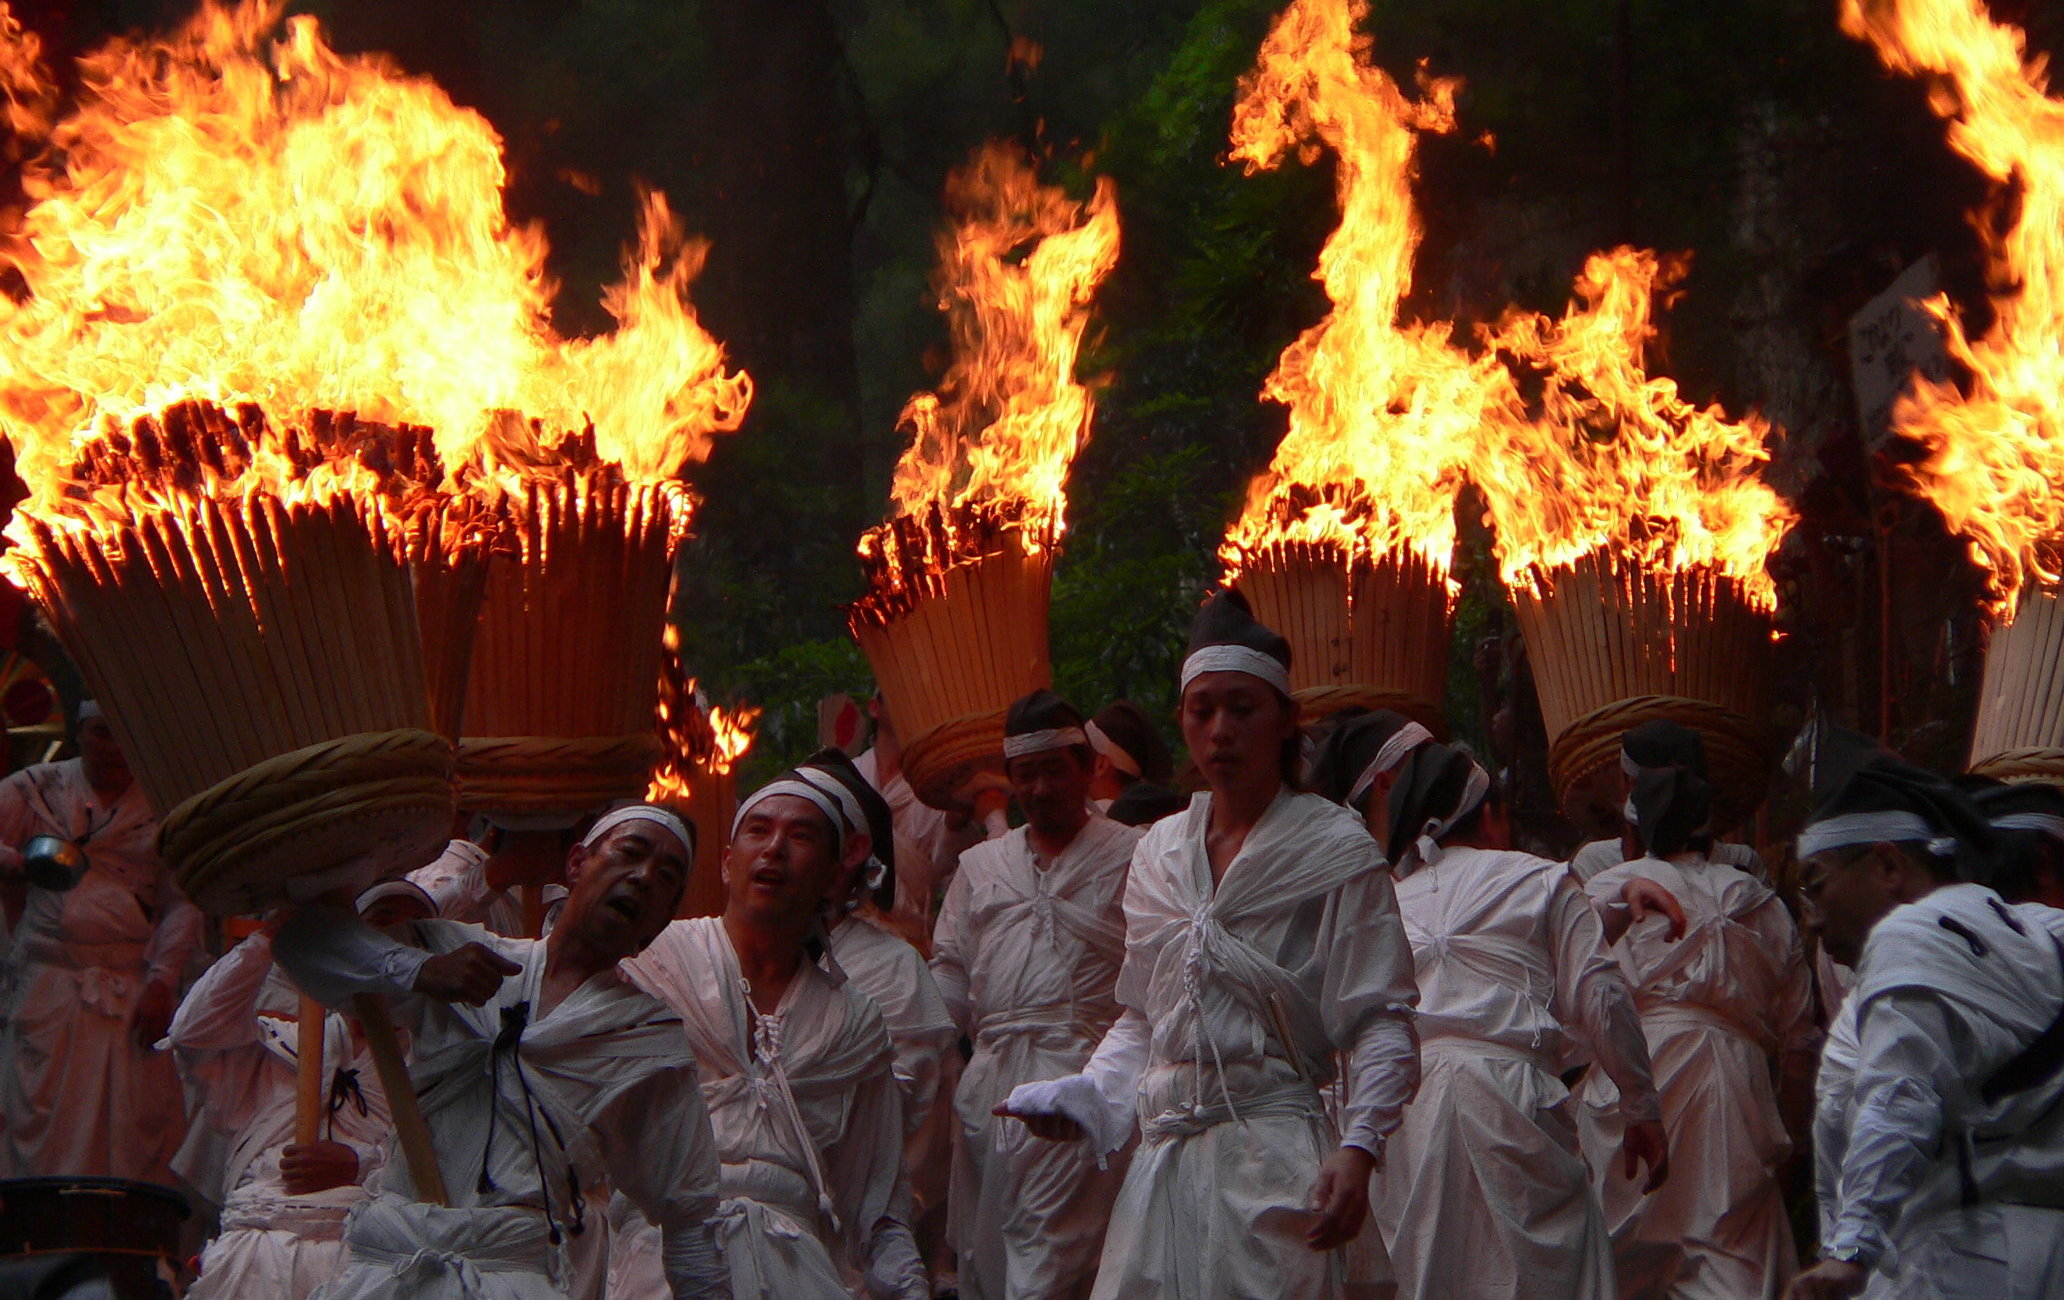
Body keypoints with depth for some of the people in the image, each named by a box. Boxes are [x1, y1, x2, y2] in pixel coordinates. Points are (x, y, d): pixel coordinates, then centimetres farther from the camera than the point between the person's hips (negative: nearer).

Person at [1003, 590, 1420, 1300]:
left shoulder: (1335, 850, -3)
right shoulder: (1158, 851, 14)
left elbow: (1382, 1023, -7)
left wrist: (1357, 1148, -21)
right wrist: (1084, 1096, 4)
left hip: (1276, 1161, -5)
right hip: (1163, 1157, 5)